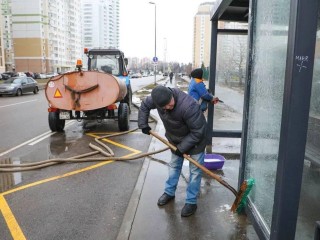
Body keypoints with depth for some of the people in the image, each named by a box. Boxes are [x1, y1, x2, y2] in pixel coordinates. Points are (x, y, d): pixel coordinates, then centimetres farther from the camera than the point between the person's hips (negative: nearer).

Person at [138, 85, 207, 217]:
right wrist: (143, 125, 0)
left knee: (195, 170, 1)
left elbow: (197, 132, -32)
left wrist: (182, 148, -25)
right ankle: (169, 192, 36)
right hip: (175, 138, 6)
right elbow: (144, 105, 1)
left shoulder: (188, 106, -42)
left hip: (195, 139, -6)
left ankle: (191, 202, 15)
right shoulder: (159, 98, -23)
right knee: (174, 165, 19)